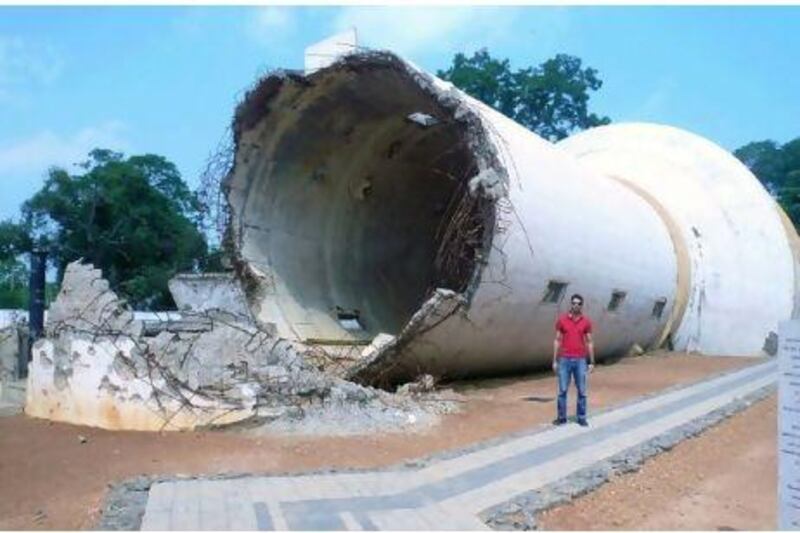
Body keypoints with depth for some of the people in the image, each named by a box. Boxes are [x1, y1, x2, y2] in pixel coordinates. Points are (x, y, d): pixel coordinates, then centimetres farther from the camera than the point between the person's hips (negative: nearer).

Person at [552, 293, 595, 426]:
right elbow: (557, 341, 2)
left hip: (580, 360, 0)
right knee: (562, 390, 3)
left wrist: (592, 362, 1)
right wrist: (554, 361, -1)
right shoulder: (561, 320, -1)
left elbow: (589, 342, 5)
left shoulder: (586, 321, 1)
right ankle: (561, 417, 14)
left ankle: (582, 418, 16)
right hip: (565, 360, 0)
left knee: (582, 391, 5)